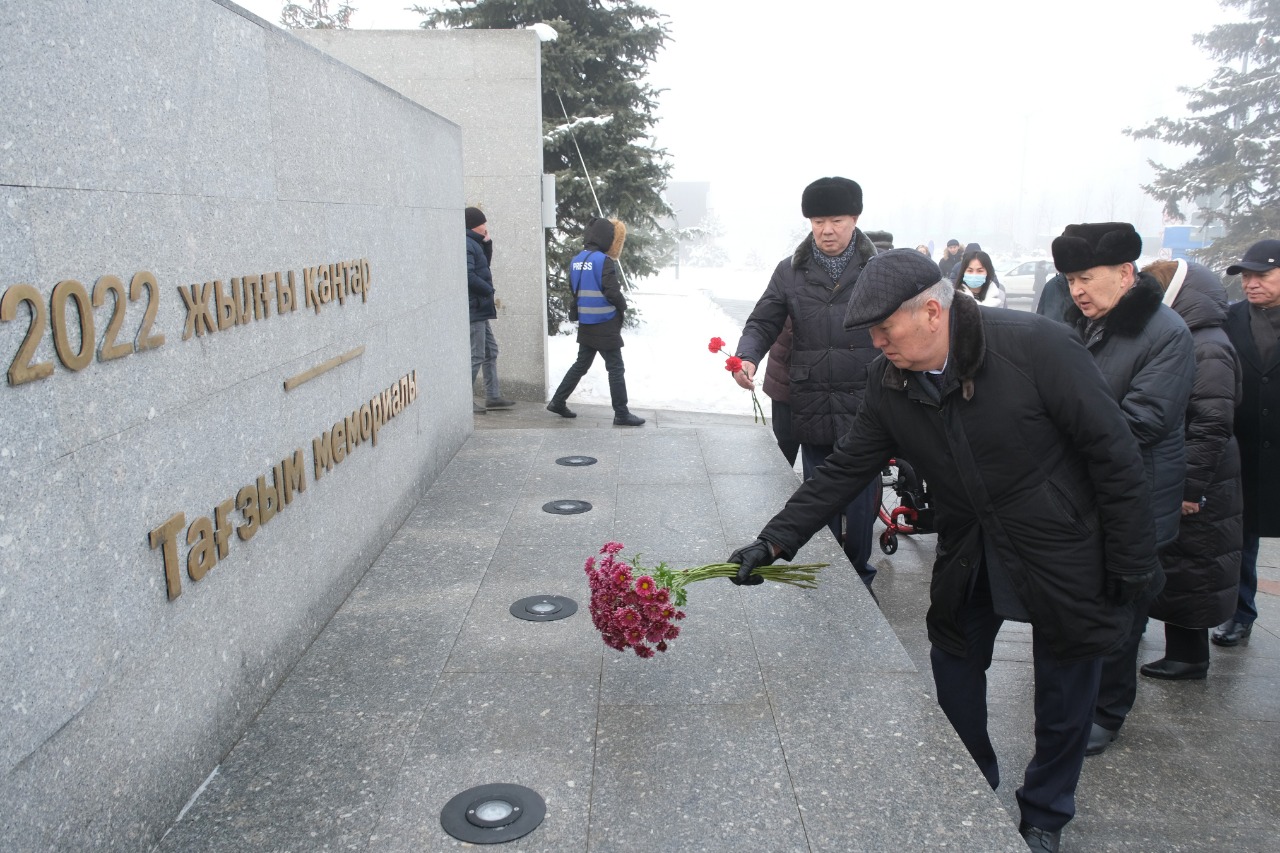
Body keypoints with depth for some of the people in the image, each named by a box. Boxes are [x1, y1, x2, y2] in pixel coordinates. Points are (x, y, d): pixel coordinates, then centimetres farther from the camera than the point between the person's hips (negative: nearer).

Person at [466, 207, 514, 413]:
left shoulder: (473, 243, 14)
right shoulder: (467, 245, -16)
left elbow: (485, 264, 21)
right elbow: (469, 276, -26)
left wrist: (487, 243, 9)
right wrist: (489, 290, -12)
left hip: (479, 309, 11)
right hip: (474, 308, -11)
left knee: (491, 350, 16)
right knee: (476, 356, -6)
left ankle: (493, 396, 23)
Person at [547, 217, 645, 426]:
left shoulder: (576, 261, 6)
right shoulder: (604, 260, -17)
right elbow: (612, 292, -19)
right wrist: (623, 306, -1)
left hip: (585, 324, 7)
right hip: (605, 325, -7)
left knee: (581, 364, 19)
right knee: (616, 369, 1)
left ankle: (558, 402, 22)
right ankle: (621, 414, 4)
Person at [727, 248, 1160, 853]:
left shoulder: (1037, 346, -25)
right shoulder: (888, 381, -10)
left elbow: (1114, 454, -18)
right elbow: (844, 469, -5)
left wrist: (1131, 564, -14)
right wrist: (774, 542, -12)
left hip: (1064, 554, -4)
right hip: (969, 554, 5)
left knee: (1063, 700, 12)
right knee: (954, 672, 17)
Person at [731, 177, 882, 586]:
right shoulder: (790, 271, 5)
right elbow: (763, 323, 7)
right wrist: (748, 357, -15)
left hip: (864, 410, -2)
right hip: (813, 411, 2)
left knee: (861, 502, 8)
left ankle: (858, 577, 27)